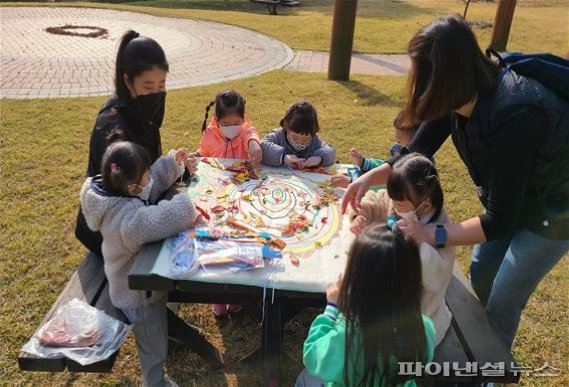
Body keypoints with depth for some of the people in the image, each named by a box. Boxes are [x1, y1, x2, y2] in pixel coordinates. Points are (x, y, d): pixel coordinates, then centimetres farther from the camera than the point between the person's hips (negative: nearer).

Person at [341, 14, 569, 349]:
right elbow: (418, 152, -4)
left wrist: (433, 235, -29)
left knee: (502, 301, 5)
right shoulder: (463, 94, -17)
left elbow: (499, 221, -33)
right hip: (513, 195, 7)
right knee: (480, 274, 21)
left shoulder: (513, 117, -40)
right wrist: (371, 177, -17)